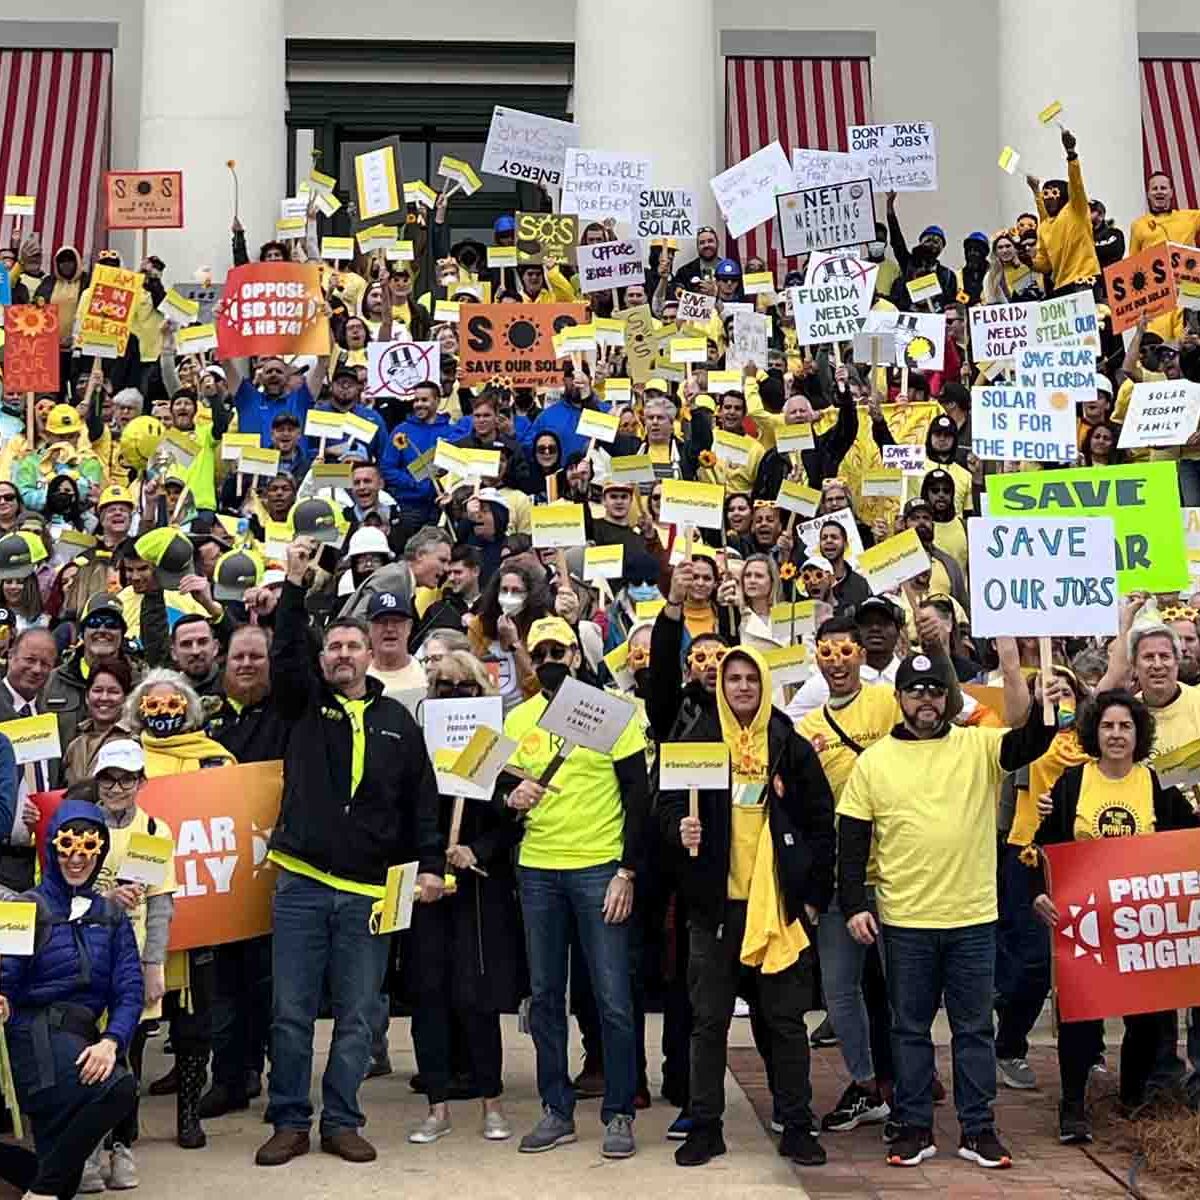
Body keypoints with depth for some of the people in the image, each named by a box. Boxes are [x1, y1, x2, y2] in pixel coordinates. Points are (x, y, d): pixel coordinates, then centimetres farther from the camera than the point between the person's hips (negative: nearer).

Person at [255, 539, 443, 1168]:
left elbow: (423, 800, 9)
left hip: (369, 887, 1)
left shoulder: (398, 721, 9)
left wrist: (430, 865, 1)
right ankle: (289, 1122, 15)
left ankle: (342, 1121, 18)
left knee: (356, 1015, 6)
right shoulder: (306, 703, 8)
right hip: (301, 881, 0)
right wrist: (294, 586, -16)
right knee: (291, 1012, 3)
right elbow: (285, 655, -10)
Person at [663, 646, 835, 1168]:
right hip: (715, 902, 0)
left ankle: (796, 1127, 19)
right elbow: (668, 803, 4)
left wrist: (815, 894, 1)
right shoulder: (697, 741, 2)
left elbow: (820, 822, 4)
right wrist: (680, 829, -19)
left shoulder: (792, 746, 2)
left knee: (787, 1020, 8)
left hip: (779, 902, 0)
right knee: (709, 1020, 7)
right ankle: (704, 1125, 18)